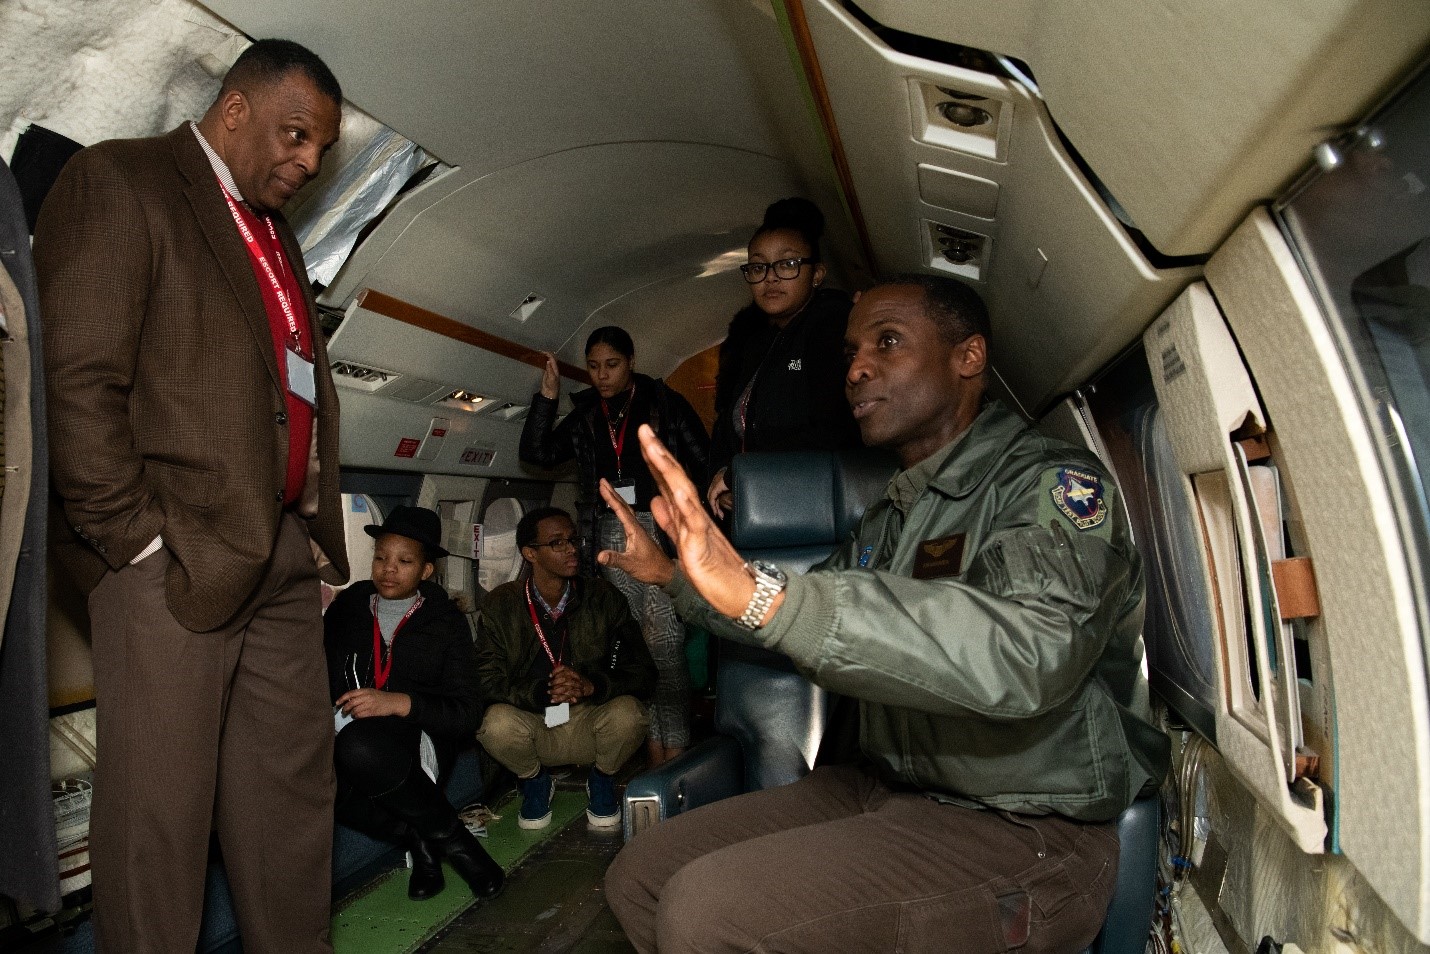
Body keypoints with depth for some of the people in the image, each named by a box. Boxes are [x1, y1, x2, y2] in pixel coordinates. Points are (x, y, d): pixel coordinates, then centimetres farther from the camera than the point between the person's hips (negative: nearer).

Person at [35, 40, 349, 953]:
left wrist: (317, 533, 10)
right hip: (177, 556, -7)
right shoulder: (118, 179, 0)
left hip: (283, 558, 7)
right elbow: (79, 382, -10)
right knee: (158, 810, 3)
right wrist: (137, 538, -13)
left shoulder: (276, 235, 22)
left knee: (296, 794, 12)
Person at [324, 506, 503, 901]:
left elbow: (466, 712, -3)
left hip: (416, 737, -2)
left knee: (361, 746, -37)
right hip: (348, 732, 3)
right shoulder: (346, 606, 11)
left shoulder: (446, 621, 5)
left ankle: (447, 836, -11)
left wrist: (398, 702, -19)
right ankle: (418, 837, -9)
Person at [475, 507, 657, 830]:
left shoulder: (604, 598, -6)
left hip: (590, 724, 0)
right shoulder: (501, 605, -6)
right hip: (531, 725, 0)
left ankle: (602, 779, 6)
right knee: (496, 722, -31)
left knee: (628, 713, -31)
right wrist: (543, 691, -29)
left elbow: (643, 673, -9)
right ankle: (535, 780, 5)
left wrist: (590, 685, -28)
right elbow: (486, 680, -12)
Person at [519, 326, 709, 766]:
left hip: (659, 524, -4)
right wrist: (546, 400, -1)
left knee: (663, 637, -10)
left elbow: (703, 461, -1)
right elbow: (537, 454, 8)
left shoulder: (665, 402, 3)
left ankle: (675, 747, -5)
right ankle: (653, 746, 9)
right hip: (612, 531, 4)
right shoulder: (586, 416, 15)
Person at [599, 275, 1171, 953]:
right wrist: (676, 576, 21)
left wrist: (762, 594, -40)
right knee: (638, 877, -1)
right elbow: (809, 619, 29)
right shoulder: (893, 516, 12)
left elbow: (1028, 652, -34)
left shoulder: (1054, 483, -13)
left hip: (1023, 829, -7)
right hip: (882, 790, 8)